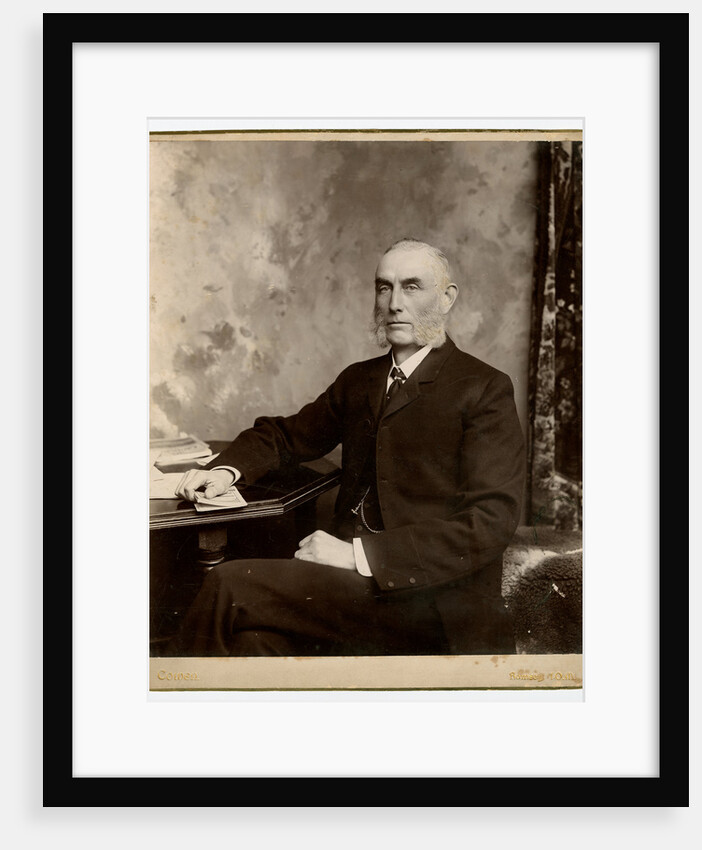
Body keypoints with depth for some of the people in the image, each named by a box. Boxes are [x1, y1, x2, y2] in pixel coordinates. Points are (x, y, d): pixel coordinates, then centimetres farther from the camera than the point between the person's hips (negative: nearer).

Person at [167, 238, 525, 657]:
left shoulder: (485, 390, -4)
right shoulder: (358, 380, 18)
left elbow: (491, 522, -13)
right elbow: (287, 434, 28)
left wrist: (361, 553, -20)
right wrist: (227, 469, 5)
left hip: (435, 608, -5)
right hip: (357, 583, 5)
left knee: (230, 586, -19)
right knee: (254, 639, -26)